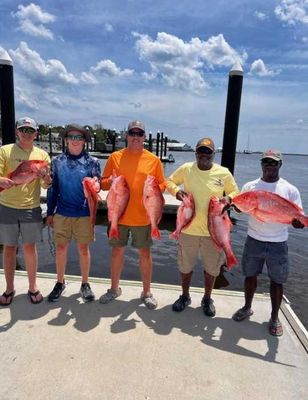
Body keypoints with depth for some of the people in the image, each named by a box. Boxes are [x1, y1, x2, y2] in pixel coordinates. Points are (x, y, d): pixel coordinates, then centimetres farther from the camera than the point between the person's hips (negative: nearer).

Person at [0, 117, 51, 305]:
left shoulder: (42, 154, 4)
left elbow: (46, 185, 2)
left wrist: (46, 178, -21)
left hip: (31, 208, 1)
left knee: (30, 247, 8)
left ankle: (33, 287, 22)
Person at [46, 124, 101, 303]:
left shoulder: (92, 162, -2)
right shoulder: (57, 161, 4)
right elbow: (52, 187, 7)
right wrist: (50, 212, 7)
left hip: (84, 214, -2)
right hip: (61, 213, 2)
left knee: (84, 249, 8)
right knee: (61, 248, 9)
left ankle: (85, 284, 25)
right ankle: (60, 282, 29)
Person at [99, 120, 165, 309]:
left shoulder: (154, 160, 0)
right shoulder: (115, 157, 2)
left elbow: (162, 185, 5)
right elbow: (103, 183, 6)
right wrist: (110, 182, -16)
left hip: (143, 216, -1)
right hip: (119, 215, 1)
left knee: (145, 253, 9)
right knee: (117, 251, 13)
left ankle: (147, 291, 27)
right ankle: (115, 288, 33)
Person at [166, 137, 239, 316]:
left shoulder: (224, 173, -6)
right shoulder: (186, 169, -6)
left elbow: (235, 192, 7)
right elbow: (169, 181, 8)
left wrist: (229, 198, -16)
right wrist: (176, 190, -14)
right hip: (188, 227, 0)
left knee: (212, 267, 16)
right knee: (186, 265, 17)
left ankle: (207, 299, 40)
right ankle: (185, 296, 41)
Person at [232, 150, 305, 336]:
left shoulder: (290, 190, -5)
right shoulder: (250, 186, 0)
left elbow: (298, 222, -6)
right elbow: (239, 208, 4)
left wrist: (298, 221, -30)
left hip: (278, 243, -1)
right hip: (254, 240, 2)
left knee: (277, 281, 10)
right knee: (250, 275, 15)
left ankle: (275, 318, 31)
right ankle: (247, 308, 38)